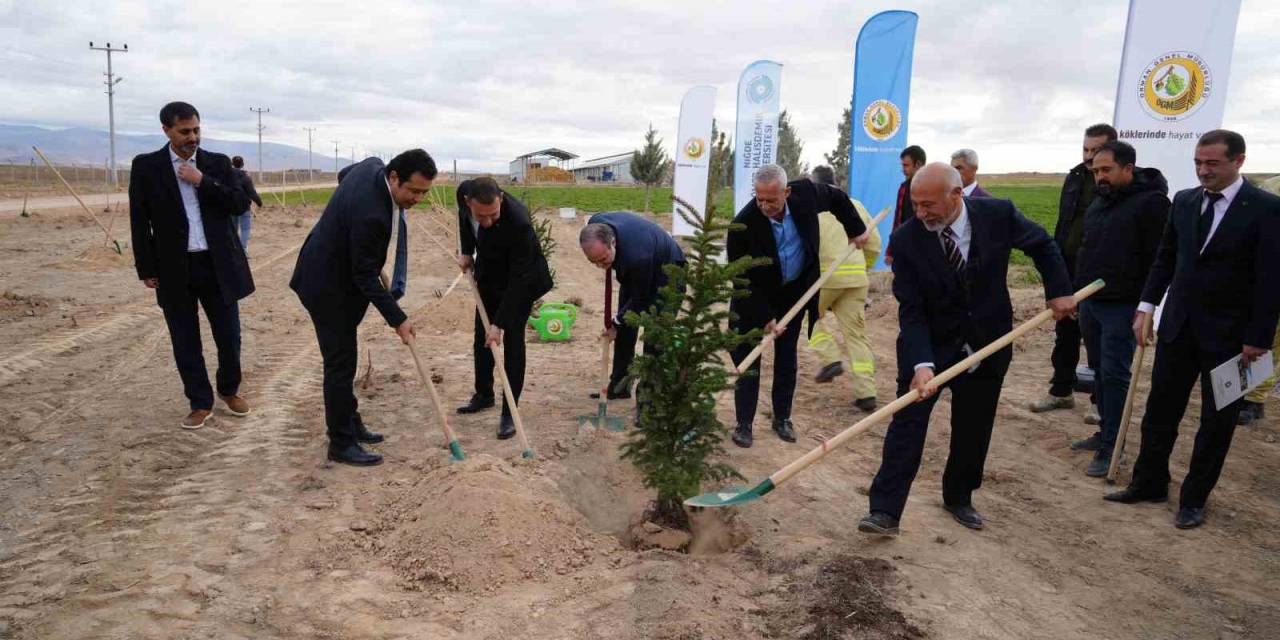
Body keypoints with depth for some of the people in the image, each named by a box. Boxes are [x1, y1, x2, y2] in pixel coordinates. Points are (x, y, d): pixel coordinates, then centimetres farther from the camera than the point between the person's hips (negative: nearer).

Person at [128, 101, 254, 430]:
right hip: (175, 270, -1)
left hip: (218, 265, 1)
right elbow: (139, 221, 1)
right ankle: (200, 403, 20)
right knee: (186, 343, 6)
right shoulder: (146, 166, 1)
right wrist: (147, 269, -2)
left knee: (229, 337, 7)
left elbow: (241, 204, -3)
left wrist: (202, 181, -12)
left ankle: (229, 389, 31)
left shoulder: (218, 163, 5)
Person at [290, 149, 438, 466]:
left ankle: (347, 422, 31)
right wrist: (398, 319, -21)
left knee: (342, 359, 18)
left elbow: (343, 174, 17)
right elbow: (366, 275, -26)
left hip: (335, 272, 10)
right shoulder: (370, 214, -34)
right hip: (327, 286, -10)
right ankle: (341, 443, 8)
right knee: (341, 363, -3)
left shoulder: (373, 165, -8)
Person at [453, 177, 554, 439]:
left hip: (521, 279, -6)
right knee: (481, 336, 14)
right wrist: (466, 251, 2)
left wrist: (500, 322, -32)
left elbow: (518, 278, -34)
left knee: (512, 339, -8)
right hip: (488, 274, 6)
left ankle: (509, 412, 1)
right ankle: (483, 393, 33)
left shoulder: (518, 221, -40)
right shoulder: (465, 192, -24)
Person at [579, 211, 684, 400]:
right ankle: (620, 384, 18)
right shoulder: (594, 226, -27)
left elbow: (640, 299, -27)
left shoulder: (636, 256, -45)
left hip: (665, 272, -7)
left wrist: (616, 322, -14)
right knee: (625, 326, 8)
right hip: (632, 273, 7)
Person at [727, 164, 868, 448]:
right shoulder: (743, 224, -30)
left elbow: (839, 198, 4)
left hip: (794, 291, 3)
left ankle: (782, 418, 24)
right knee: (747, 358, -3)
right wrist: (765, 316, -21)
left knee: (786, 358, 11)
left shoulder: (806, 193, -21)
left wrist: (856, 229, 7)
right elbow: (741, 278, -21)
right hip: (756, 296, -3)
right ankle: (744, 424, 8)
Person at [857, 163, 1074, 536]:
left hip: (986, 344, 2)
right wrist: (922, 363, -29)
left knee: (973, 430, 11)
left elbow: (1042, 245, 7)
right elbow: (911, 310, -18)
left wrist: (1059, 291, 2)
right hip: (928, 345, -2)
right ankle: (885, 512, -4)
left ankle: (958, 498, 32)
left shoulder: (998, 214, -14)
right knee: (907, 423, -8)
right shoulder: (907, 239, -17)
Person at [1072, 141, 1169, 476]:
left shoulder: (1151, 202, -12)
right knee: (1100, 372, 14)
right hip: (1089, 302, 8)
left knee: (1113, 375, -4)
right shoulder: (1100, 202, 13)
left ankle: (1110, 448, 3)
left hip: (1122, 307, -8)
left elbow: (1158, 259, -14)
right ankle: (1106, 432, 26)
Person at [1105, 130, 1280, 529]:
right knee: (1160, 410, 11)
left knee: (1216, 420, 9)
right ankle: (1149, 484, 25)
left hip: (1228, 334, -4)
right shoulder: (1184, 201, 3)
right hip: (1178, 326, 5)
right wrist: (1147, 306, 4)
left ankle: (1194, 499, 21)